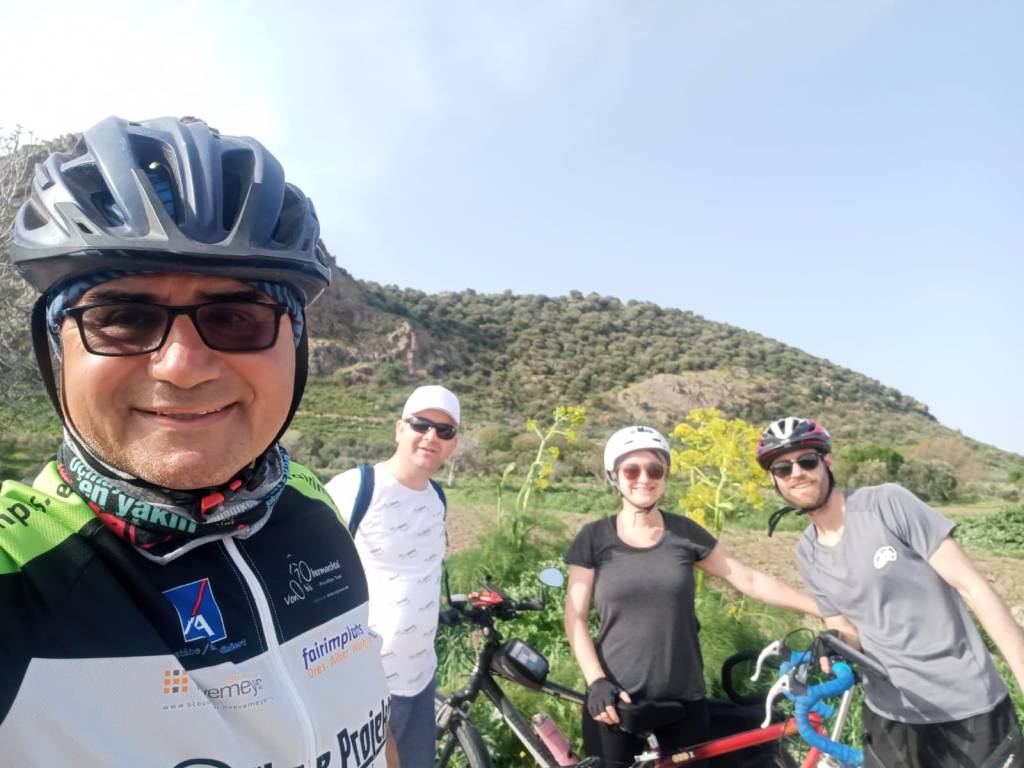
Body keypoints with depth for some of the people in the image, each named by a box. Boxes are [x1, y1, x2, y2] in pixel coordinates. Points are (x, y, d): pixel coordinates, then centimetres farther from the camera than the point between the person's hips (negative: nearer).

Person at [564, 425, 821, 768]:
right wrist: (597, 682, -15)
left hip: (683, 698, 2)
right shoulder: (595, 537, -6)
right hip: (617, 699, -2)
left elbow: (749, 579, 5)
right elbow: (575, 618, -5)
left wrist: (821, 607, 2)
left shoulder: (684, 532, -1)